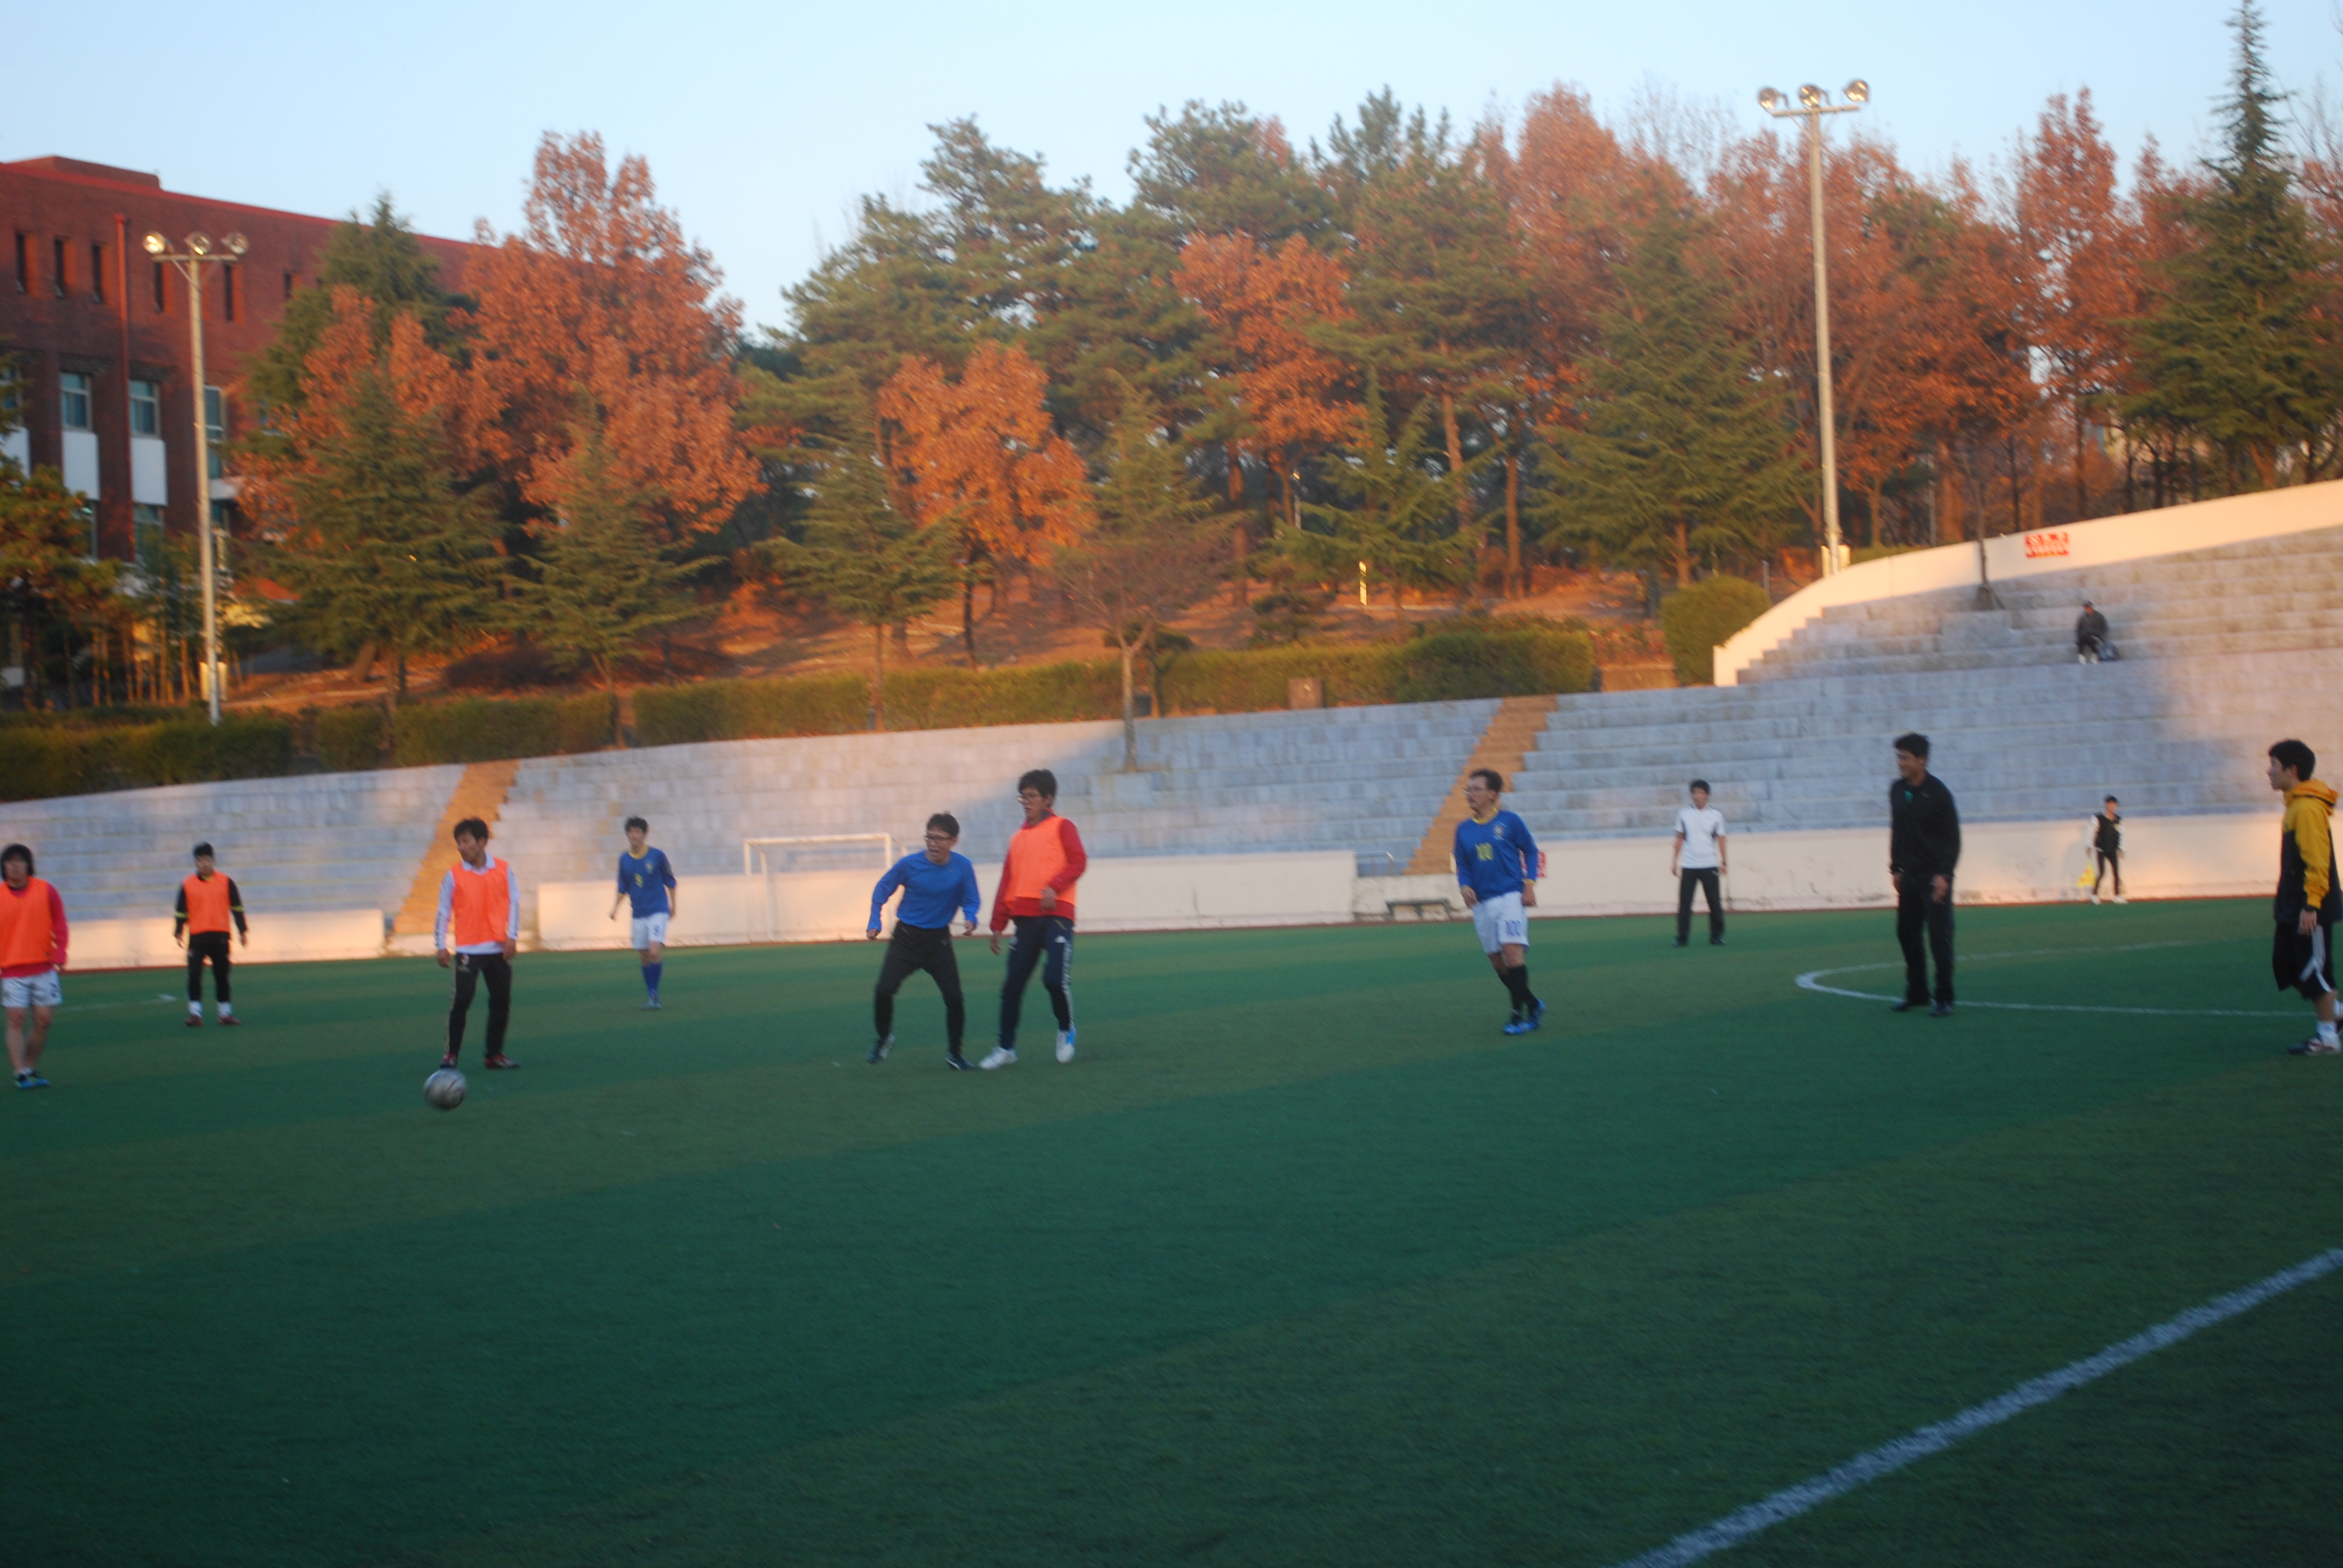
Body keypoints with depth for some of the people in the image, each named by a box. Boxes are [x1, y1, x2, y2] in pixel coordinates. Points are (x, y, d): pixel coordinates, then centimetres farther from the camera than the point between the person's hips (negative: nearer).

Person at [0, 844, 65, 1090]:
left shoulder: (45, 891, 3)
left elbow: (59, 925, 6)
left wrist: (59, 957, -5)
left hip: (43, 968, 1)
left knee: (43, 1020, -1)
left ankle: (31, 1067, 14)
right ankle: (21, 1073, -8)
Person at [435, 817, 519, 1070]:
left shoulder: (504, 870, 2)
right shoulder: (454, 875, -1)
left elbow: (514, 903, 4)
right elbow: (444, 911, 2)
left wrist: (511, 936, -5)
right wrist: (441, 946, -2)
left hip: (498, 948, 2)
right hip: (467, 950, -2)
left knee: (501, 1001, 5)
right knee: (462, 999, -10)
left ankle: (495, 1054, 15)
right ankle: (451, 1054, -2)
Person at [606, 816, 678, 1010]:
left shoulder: (657, 856, -5)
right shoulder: (624, 860, 5)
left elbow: (670, 881, 6)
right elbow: (623, 888, 14)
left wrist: (672, 905, 9)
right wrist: (615, 907, 1)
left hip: (658, 911, -4)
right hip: (639, 914, 4)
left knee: (655, 951, -19)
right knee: (644, 956, 7)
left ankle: (654, 995, -14)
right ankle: (651, 995, 19)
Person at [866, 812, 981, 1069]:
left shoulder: (962, 866, -11)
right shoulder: (910, 864, -12)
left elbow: (970, 900, -1)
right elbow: (882, 890, 1)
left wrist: (970, 918, -23)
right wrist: (875, 922, -8)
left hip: (938, 940, 1)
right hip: (906, 938, 0)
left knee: (954, 997, -9)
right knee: (884, 991, -12)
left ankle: (954, 1052, 11)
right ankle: (884, 1039, 15)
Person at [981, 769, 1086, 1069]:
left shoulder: (1062, 828, 4)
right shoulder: (1018, 838, 20)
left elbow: (1078, 861, -10)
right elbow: (1007, 884, 19)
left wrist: (1054, 887, -25)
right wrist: (998, 925, 13)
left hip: (1056, 914, -5)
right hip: (1025, 918, 5)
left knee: (1055, 979, -17)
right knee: (1012, 984, 1)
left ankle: (1066, 1030, 10)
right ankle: (1006, 1048, 10)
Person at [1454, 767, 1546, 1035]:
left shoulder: (1509, 821, -3)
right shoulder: (1464, 829, 7)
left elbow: (1530, 851, 5)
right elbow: (1462, 865, 12)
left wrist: (1529, 885, -4)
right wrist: (1466, 887, -7)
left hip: (1510, 896, -5)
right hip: (1482, 903, 5)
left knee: (1512, 951, -18)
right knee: (1496, 960, 6)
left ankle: (1519, 1014, -14)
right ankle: (1533, 1005, 24)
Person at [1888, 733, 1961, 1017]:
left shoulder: (1937, 792, -12)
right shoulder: (1897, 791, 6)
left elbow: (1952, 837, -11)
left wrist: (1944, 874, -18)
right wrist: (1895, 869, 13)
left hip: (1934, 876, -6)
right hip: (1910, 875, 6)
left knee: (1939, 935, -7)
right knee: (1906, 932, 8)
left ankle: (1944, 999, -2)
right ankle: (1916, 993, 20)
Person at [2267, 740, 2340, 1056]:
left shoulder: (2309, 808, -18)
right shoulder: (2295, 804, 14)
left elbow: (2317, 861, -23)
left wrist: (2311, 905, -25)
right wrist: (2284, 899, 23)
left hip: (2311, 909, -10)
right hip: (2293, 908, 10)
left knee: (2315, 970, -2)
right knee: (2285, 965, 12)